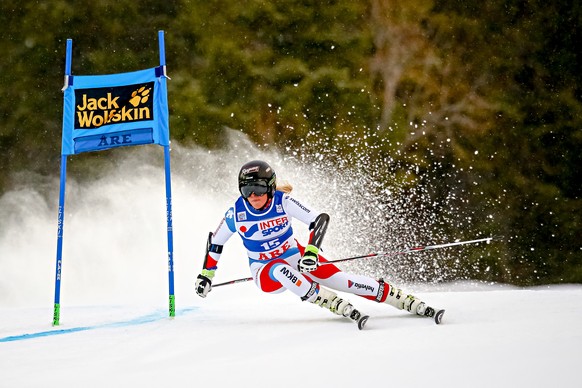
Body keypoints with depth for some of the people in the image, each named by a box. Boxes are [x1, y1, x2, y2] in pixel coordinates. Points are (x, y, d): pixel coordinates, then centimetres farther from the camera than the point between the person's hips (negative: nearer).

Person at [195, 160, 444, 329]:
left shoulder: (283, 201, -20)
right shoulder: (236, 213, -16)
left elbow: (320, 219, -21)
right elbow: (215, 242, 1)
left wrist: (311, 252, -34)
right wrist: (206, 274, 3)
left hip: (296, 258, 1)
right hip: (265, 273, 0)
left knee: (342, 280, -16)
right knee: (282, 271, -37)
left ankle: (414, 304, -12)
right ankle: (344, 310, -39)